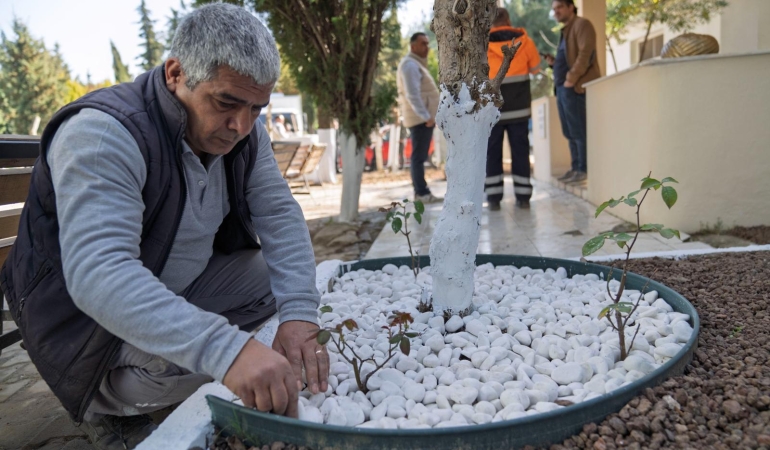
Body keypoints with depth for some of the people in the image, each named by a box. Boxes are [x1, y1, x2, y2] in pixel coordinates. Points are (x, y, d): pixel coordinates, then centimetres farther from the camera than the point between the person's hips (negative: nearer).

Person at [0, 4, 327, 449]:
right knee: (195, 355, -32)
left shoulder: (244, 132, -8)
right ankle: (103, 403, 2)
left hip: (187, 285, 7)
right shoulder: (102, 133, -31)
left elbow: (280, 215, -14)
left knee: (290, 275, -8)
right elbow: (97, 273, -43)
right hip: (88, 308, -6)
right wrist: (225, 349, -55)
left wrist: (299, 314, -32)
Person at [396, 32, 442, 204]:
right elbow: (413, 95, -21)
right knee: (419, 156, -10)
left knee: (420, 156, 11)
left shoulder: (417, 64, 22)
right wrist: (426, 116, -26)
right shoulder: (410, 64, -11)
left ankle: (420, 191, 15)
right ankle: (422, 193, -10)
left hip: (423, 117, 11)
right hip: (421, 118, -11)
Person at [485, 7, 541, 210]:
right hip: (519, 108, 1)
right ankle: (523, 196, 9)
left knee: (492, 153, 7)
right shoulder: (524, 40, 0)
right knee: (520, 151, 8)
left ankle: (493, 197, 6)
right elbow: (536, 69, 10)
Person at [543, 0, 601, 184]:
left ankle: (585, 169, -5)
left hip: (575, 87, -10)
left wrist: (572, 78, -20)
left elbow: (585, 54, -16)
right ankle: (576, 168, 15)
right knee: (570, 132, 10)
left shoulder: (582, 25, -3)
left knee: (580, 131, -8)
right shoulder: (565, 30, 25)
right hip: (563, 87, 10)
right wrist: (553, 62, 10)